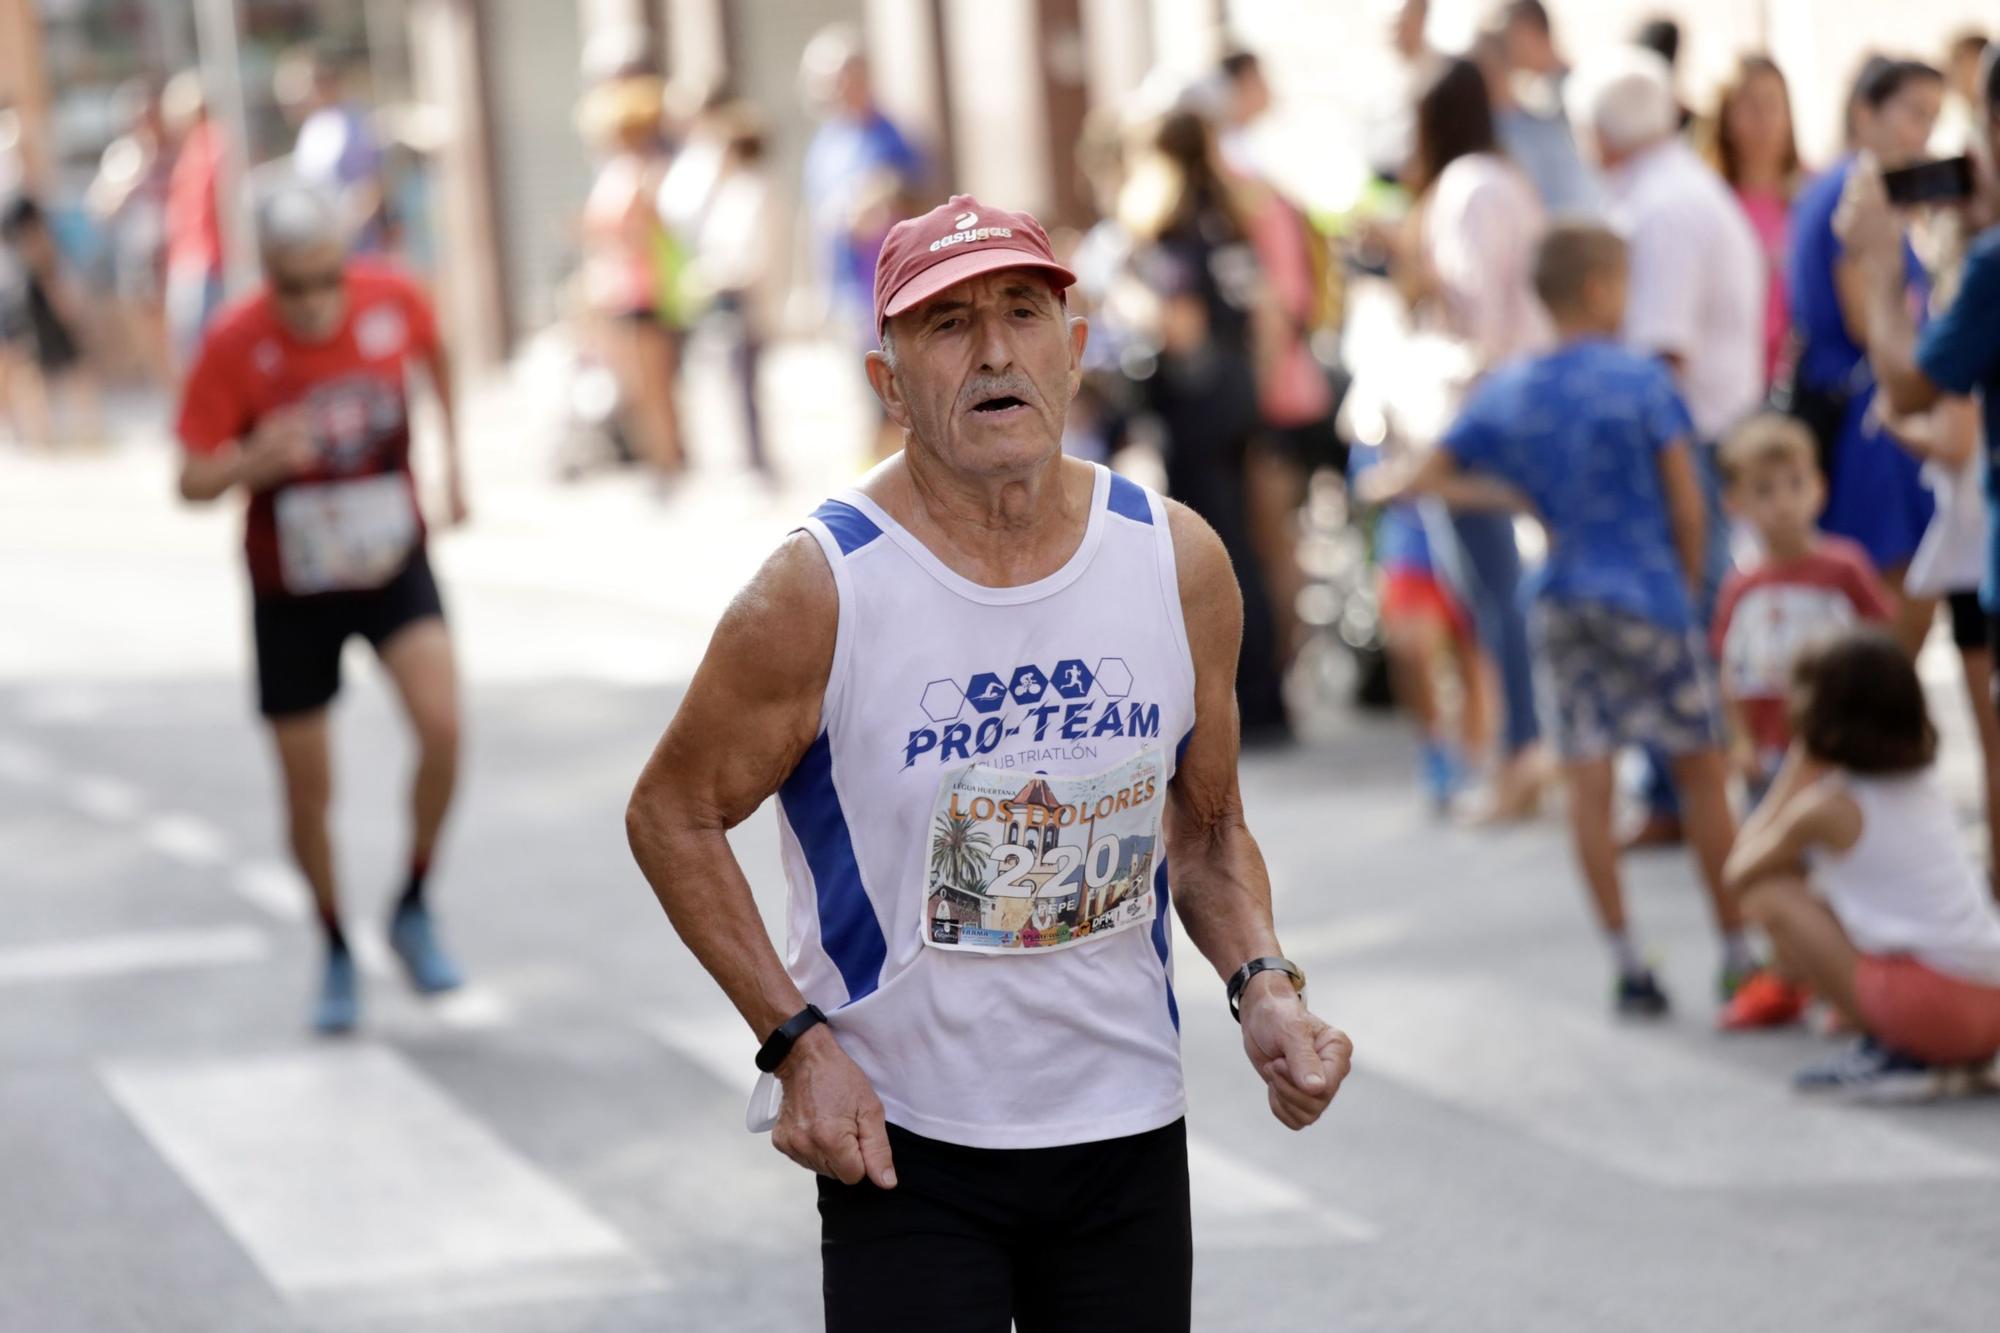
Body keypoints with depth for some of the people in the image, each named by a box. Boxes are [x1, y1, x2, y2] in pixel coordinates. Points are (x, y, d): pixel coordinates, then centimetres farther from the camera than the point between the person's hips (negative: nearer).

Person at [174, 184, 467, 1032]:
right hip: (291, 588, -1)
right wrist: (254, 463, -37)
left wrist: (451, 453, 11)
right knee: (308, 792, 5)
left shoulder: (393, 301, -15)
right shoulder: (233, 344, -21)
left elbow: (434, 353, 11)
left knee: (442, 726, -22)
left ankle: (414, 911, 1)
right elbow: (193, 482, -17)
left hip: (393, 563, 1)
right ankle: (337, 954, 30)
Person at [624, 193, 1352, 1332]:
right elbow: (673, 814, -2)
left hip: (1130, 1139, 4)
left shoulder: (1179, 561, -1)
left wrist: (1263, 984, -5)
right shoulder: (821, 589, -13)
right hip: (900, 1143, -3)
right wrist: (797, 1042, -10)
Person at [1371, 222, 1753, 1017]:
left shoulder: (1505, 393, 3)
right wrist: (1688, 584, 8)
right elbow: (1687, 505, -7)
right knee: (1703, 772, 7)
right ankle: (1738, 955, 11)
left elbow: (1432, 474, 10)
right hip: (1647, 596, -3)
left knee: (1587, 786, 3)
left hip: (1561, 607, 3)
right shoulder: (1641, 380, -8)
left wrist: (1391, 488, 32)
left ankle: (1626, 964, 2)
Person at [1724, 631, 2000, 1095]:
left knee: (1769, 897, 1)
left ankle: (1886, 1052, -6)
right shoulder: (1923, 784, 16)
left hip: (1933, 1003, -8)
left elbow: (1739, 875, 10)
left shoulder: (1826, 807, -6)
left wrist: (1796, 771, 10)